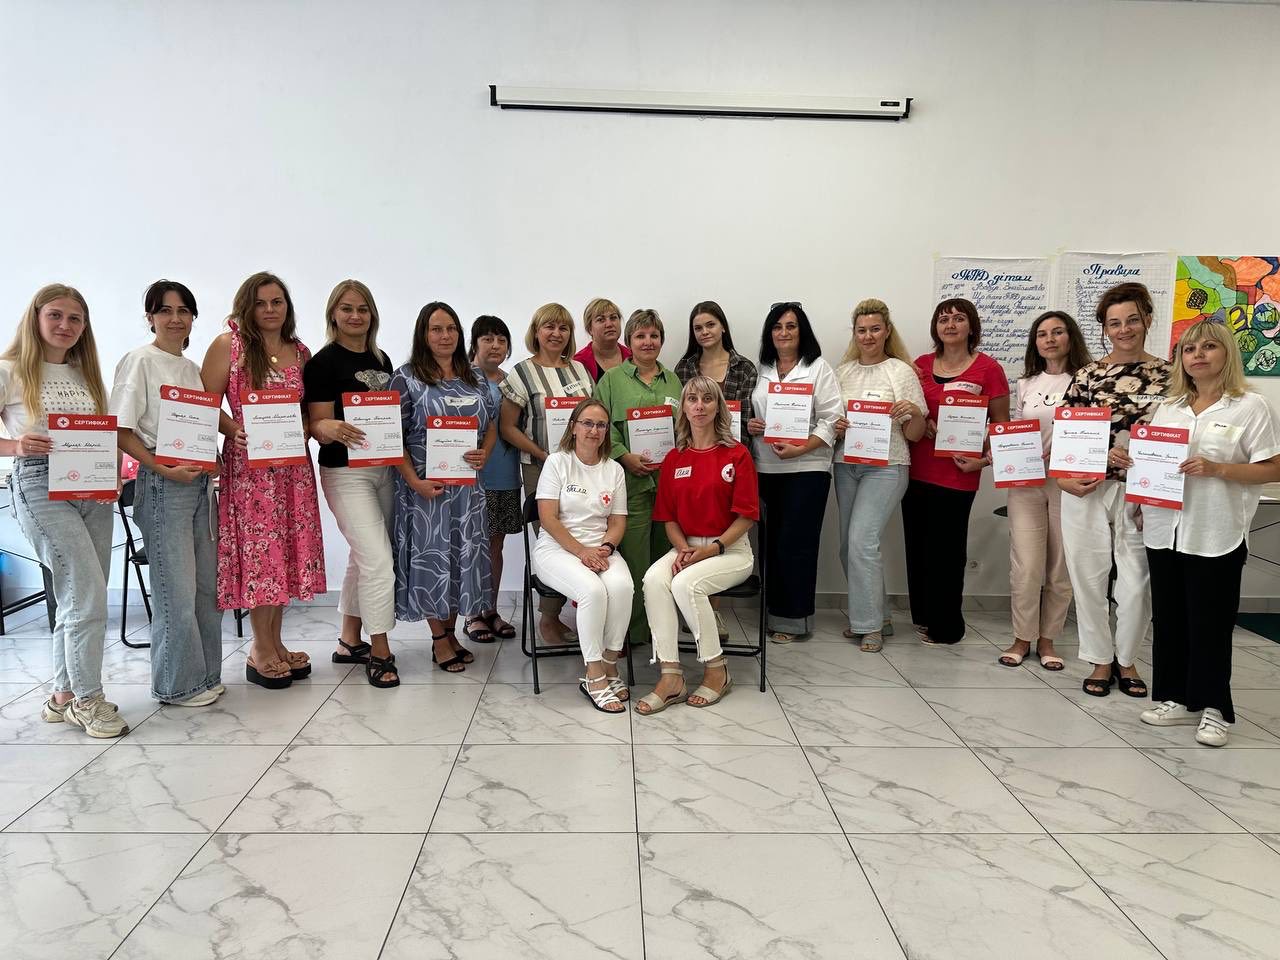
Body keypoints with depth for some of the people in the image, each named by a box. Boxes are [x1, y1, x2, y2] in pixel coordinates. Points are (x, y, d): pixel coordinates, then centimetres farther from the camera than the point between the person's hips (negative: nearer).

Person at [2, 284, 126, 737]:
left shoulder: (85, 374, 15)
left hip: (94, 491, 6)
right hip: (41, 486, -6)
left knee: (79, 600, 11)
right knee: (89, 598, -10)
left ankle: (64, 695, 24)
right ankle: (88, 698, 5)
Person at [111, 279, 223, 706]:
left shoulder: (192, 367, 16)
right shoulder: (140, 362, -5)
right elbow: (121, 431, -10)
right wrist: (165, 469, -19)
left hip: (200, 483, 7)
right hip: (163, 486, -7)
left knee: (208, 585, 11)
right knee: (176, 590, -4)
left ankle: (204, 675, 23)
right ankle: (177, 683, 11)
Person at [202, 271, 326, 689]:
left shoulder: (300, 352, 12)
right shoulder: (229, 345, -2)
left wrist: (304, 429, -5)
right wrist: (235, 431, -21)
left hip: (292, 464, 5)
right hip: (248, 462, -5)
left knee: (286, 550, 8)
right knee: (258, 550, -2)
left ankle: (275, 642, 20)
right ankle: (261, 648, 10)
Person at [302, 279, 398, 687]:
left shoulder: (381, 360, 12)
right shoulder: (324, 362, -8)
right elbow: (318, 424, -11)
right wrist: (331, 429, -33)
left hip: (384, 467, 7)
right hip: (345, 472, -7)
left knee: (362, 557, 14)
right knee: (378, 559, -11)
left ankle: (350, 641, 27)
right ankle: (380, 652, -1)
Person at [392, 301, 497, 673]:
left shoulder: (475, 378, 11)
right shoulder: (407, 378, -5)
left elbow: (492, 424, 15)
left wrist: (484, 454, -5)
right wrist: (415, 481, -17)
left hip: (467, 484, 5)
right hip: (427, 485, -5)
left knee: (464, 554, 9)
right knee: (431, 555, 2)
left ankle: (451, 631, 23)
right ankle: (439, 639, 14)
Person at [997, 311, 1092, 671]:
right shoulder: (1026, 385, 13)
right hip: (1026, 481, 2)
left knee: (1060, 568, 5)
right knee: (1026, 566, -3)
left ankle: (1047, 639, 20)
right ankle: (1022, 638, 13)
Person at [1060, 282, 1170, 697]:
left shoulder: (1168, 375, 2)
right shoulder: (1086, 375, 3)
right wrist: (1063, 477, -12)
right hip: (1086, 490, 1)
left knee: (1137, 582, 5)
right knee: (1089, 577, 7)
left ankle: (1126, 659, 28)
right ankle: (1100, 660, 25)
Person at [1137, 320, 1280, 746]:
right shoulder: (1167, 408, 13)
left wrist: (1216, 468, -19)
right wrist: (1132, 462, -2)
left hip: (1216, 536, -5)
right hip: (1165, 531, 5)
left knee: (1210, 624, 2)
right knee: (1168, 618, 10)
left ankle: (1213, 707, 14)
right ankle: (1176, 697, 22)